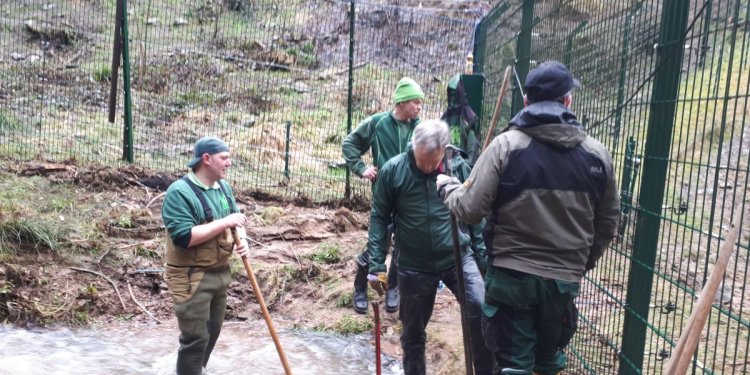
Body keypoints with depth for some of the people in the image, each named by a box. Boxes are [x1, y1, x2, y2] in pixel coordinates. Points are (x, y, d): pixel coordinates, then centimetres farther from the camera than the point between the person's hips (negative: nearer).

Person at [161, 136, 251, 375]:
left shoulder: (223, 187, 6)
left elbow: (236, 218, 15)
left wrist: (242, 240, -7)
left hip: (220, 272, 8)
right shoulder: (180, 192, -19)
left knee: (213, 330, 21)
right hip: (191, 277, -8)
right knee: (195, 337, -2)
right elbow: (183, 236, -27)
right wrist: (224, 223, -25)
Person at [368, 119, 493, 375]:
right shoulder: (393, 170, -9)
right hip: (414, 267, 0)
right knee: (412, 333, 13)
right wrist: (376, 263, -7)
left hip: (457, 258, 0)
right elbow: (379, 218, -3)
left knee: (481, 311, -18)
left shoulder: (458, 167, -6)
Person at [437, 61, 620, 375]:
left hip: (511, 275, -3)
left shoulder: (505, 144, -10)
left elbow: (470, 210, -13)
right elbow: (607, 221, 11)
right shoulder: (597, 154, 2)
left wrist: (446, 186, 7)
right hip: (565, 279, 4)